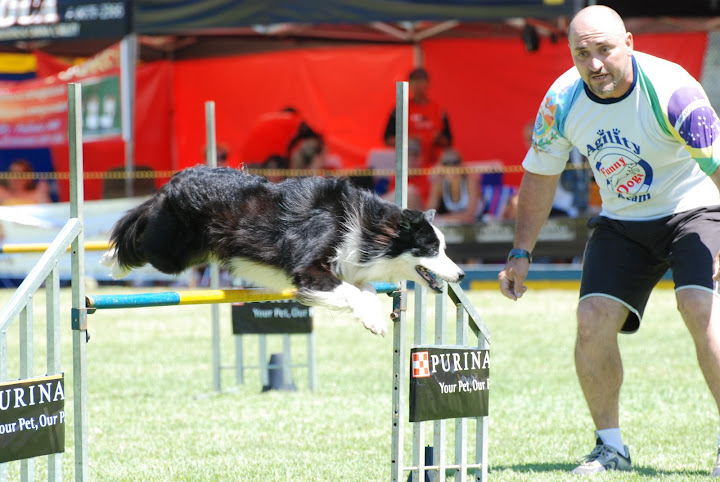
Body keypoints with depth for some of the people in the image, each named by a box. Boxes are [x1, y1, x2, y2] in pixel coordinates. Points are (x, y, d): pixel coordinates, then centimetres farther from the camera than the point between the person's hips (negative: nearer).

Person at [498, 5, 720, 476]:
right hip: (621, 222, 5)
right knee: (594, 319, -11)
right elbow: (540, 176, 4)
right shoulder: (563, 101, -12)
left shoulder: (670, 90, -28)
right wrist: (522, 253, 3)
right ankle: (611, 446, 4)